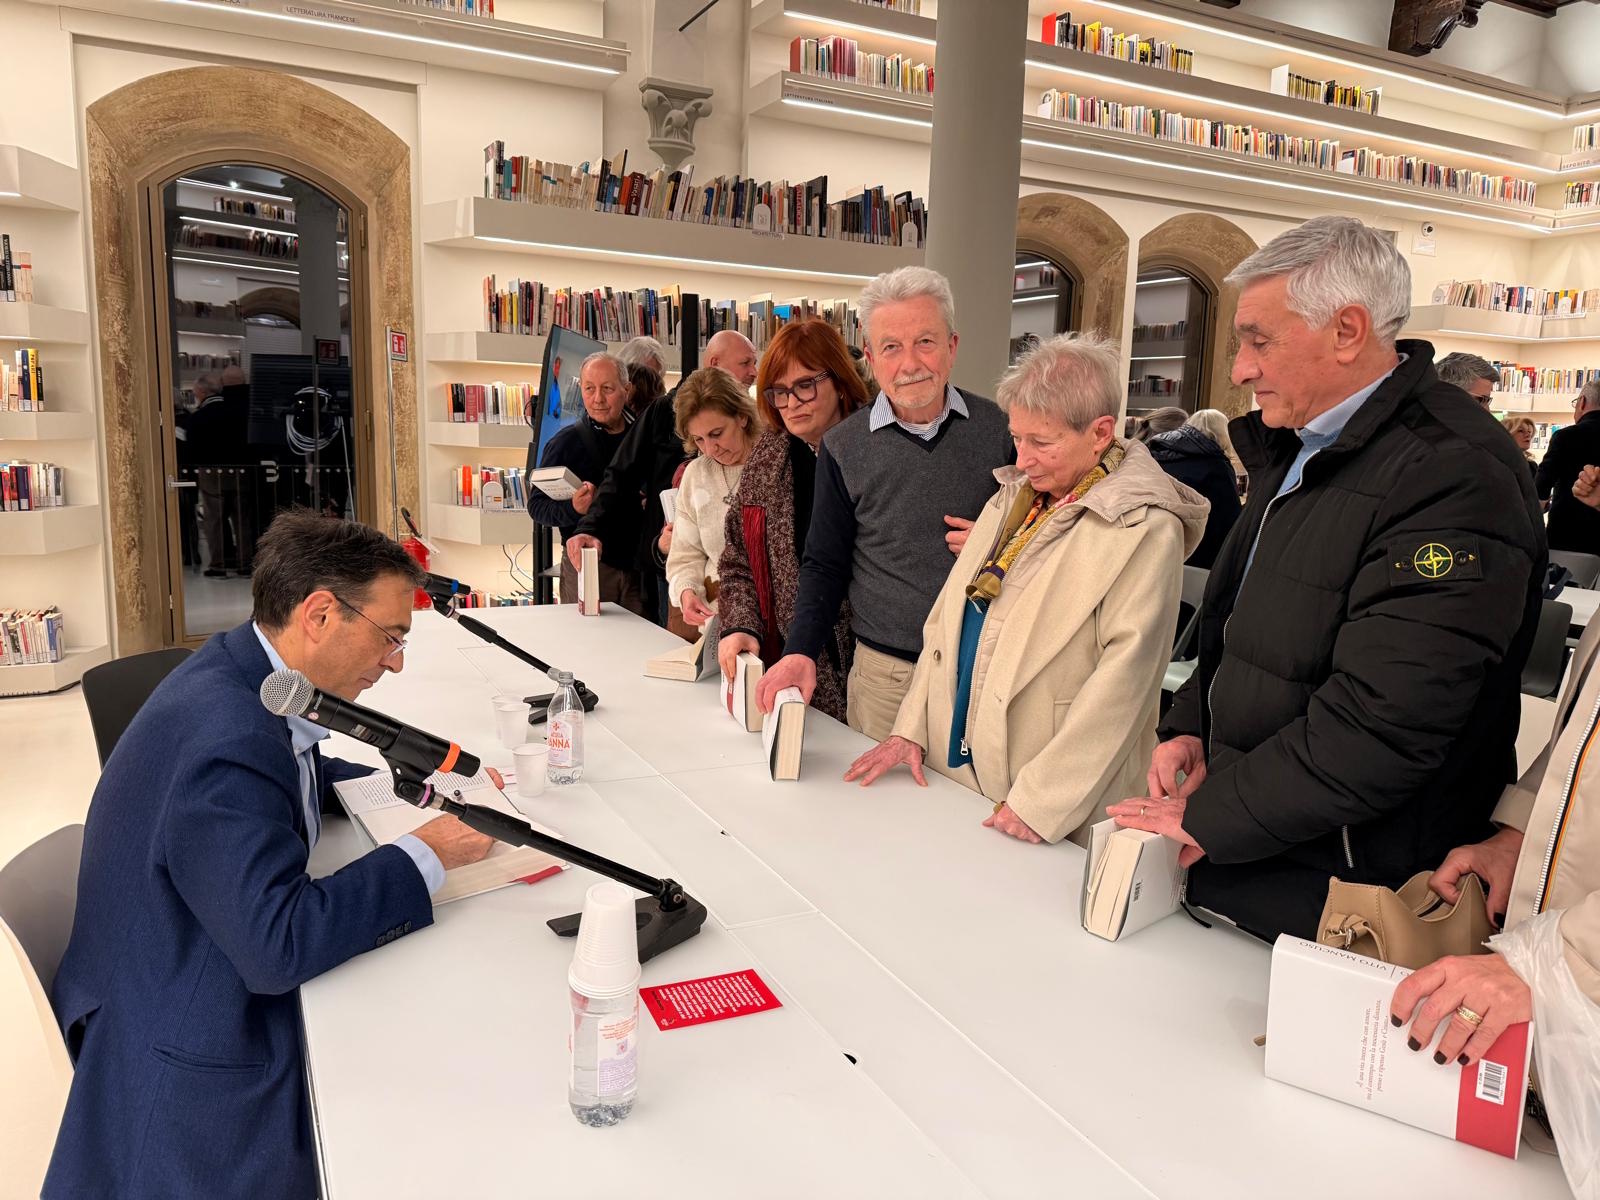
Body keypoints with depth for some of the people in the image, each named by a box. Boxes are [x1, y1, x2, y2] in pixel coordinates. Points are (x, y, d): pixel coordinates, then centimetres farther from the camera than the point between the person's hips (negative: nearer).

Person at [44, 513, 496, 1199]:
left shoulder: (240, 670, -1)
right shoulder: (227, 743, -31)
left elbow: (294, 781, 17)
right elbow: (279, 946, -33)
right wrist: (427, 855, -24)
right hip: (189, 1055, -9)